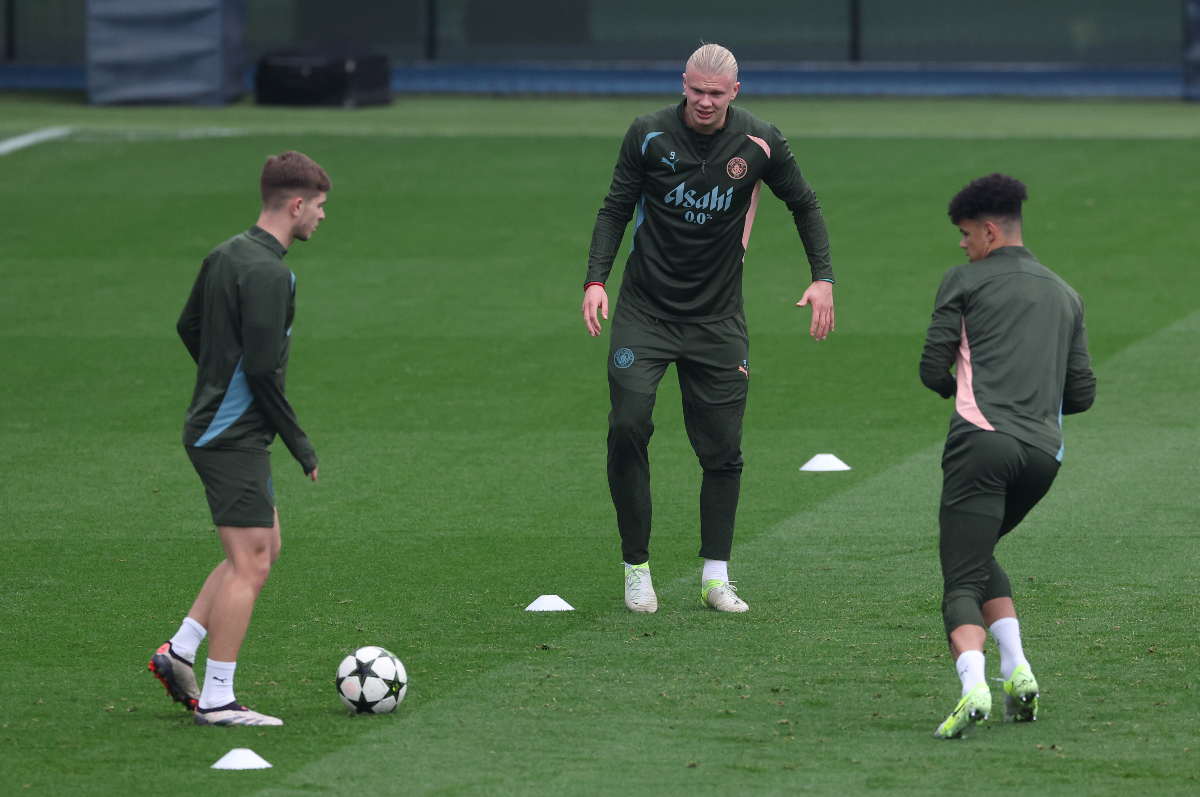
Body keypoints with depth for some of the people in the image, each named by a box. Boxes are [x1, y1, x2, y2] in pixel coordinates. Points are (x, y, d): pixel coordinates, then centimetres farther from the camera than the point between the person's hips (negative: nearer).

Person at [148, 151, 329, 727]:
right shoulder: (268, 273, -20)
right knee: (250, 564, -6)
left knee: (262, 547, 18)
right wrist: (301, 447, -14)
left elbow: (189, 327, 21)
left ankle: (179, 652, 18)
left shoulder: (225, 255, 10)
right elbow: (263, 369, -23)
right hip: (235, 438, -10)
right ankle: (217, 699, -4)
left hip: (212, 428, 10)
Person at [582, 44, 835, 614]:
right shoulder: (649, 134, -7)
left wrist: (823, 278, 1)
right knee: (627, 429, -15)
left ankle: (715, 577, 9)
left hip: (717, 320, 1)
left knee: (722, 450, 0)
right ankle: (637, 568, -4)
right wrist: (596, 278, -10)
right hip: (644, 310, -1)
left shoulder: (760, 143, -5)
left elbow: (804, 205, 10)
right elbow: (616, 209, 2)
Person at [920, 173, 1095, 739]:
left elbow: (932, 368, 6)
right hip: (1045, 453, 5)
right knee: (980, 554, 26)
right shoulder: (1064, 295, 24)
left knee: (962, 581, -9)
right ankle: (1016, 670, 8)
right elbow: (1082, 394, 22)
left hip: (983, 439, -5)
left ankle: (973, 682, -35)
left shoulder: (966, 281, 9)